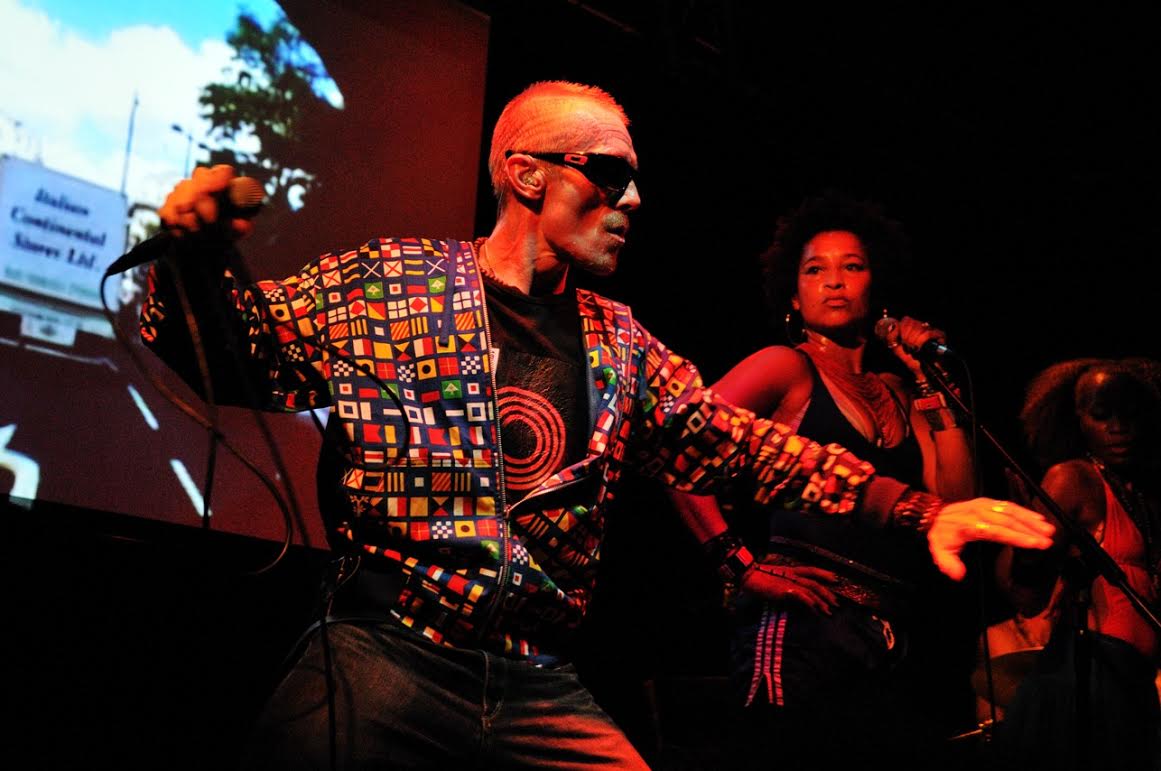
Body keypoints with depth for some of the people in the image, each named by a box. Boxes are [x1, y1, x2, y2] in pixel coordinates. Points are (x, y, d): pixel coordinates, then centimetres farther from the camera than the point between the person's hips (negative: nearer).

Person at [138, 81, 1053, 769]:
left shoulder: (619, 344, 14)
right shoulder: (386, 282, 2)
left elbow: (738, 442, 13)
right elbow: (238, 352, 4)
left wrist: (920, 511, 4)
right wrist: (197, 259, -19)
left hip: (544, 694, 4)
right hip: (382, 660, -4)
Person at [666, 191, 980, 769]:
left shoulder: (898, 392, 20)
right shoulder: (788, 368, 3)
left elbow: (957, 503, 11)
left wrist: (935, 384, 10)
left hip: (899, 648, 6)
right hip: (805, 633, -6)